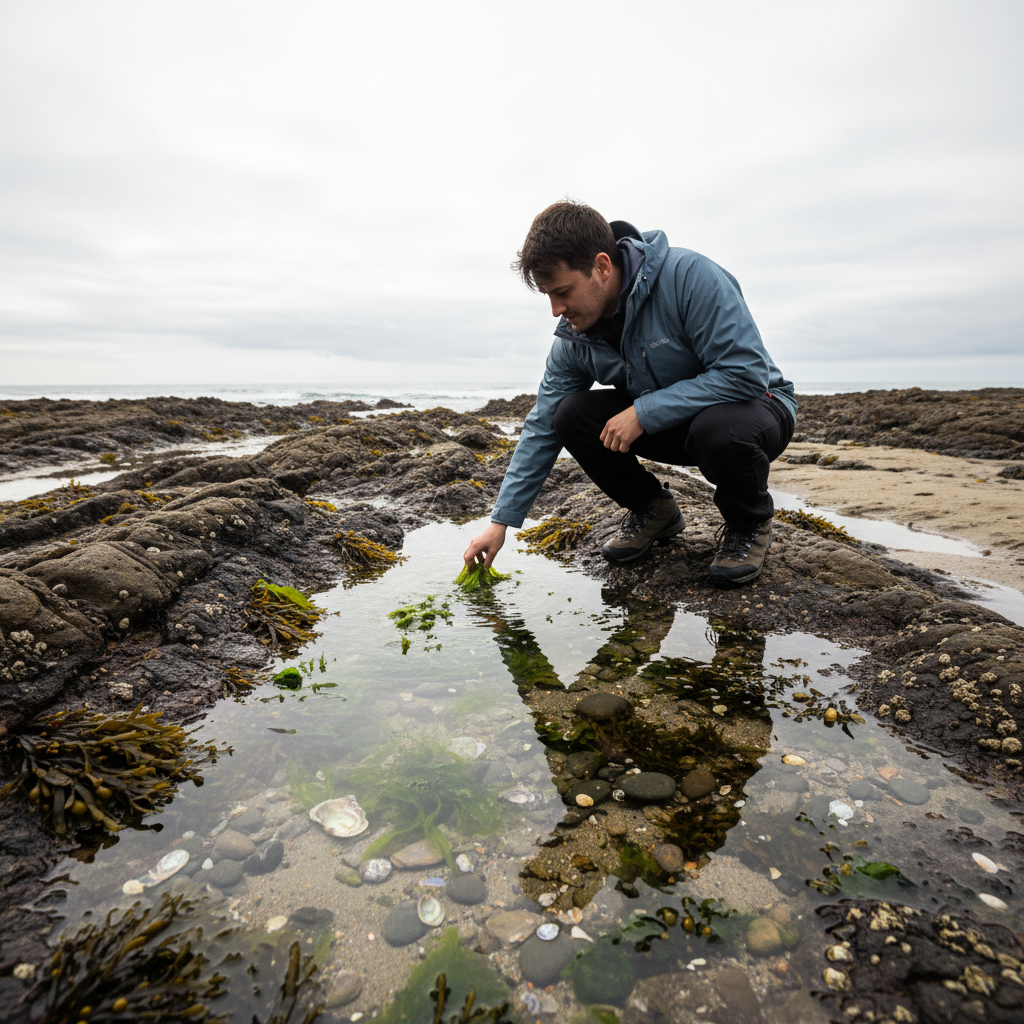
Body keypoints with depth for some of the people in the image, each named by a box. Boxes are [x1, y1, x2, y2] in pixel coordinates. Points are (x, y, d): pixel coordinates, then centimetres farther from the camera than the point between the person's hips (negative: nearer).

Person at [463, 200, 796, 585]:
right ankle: (652, 509, 5)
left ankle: (750, 523, -6)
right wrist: (501, 522, -7)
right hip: (663, 422, 5)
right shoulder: (574, 336, -9)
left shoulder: (689, 275, -27)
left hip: (756, 405, -4)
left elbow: (747, 373, -31)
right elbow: (542, 429, -5)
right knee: (571, 414, -17)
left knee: (720, 428, -41)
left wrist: (643, 411, -32)